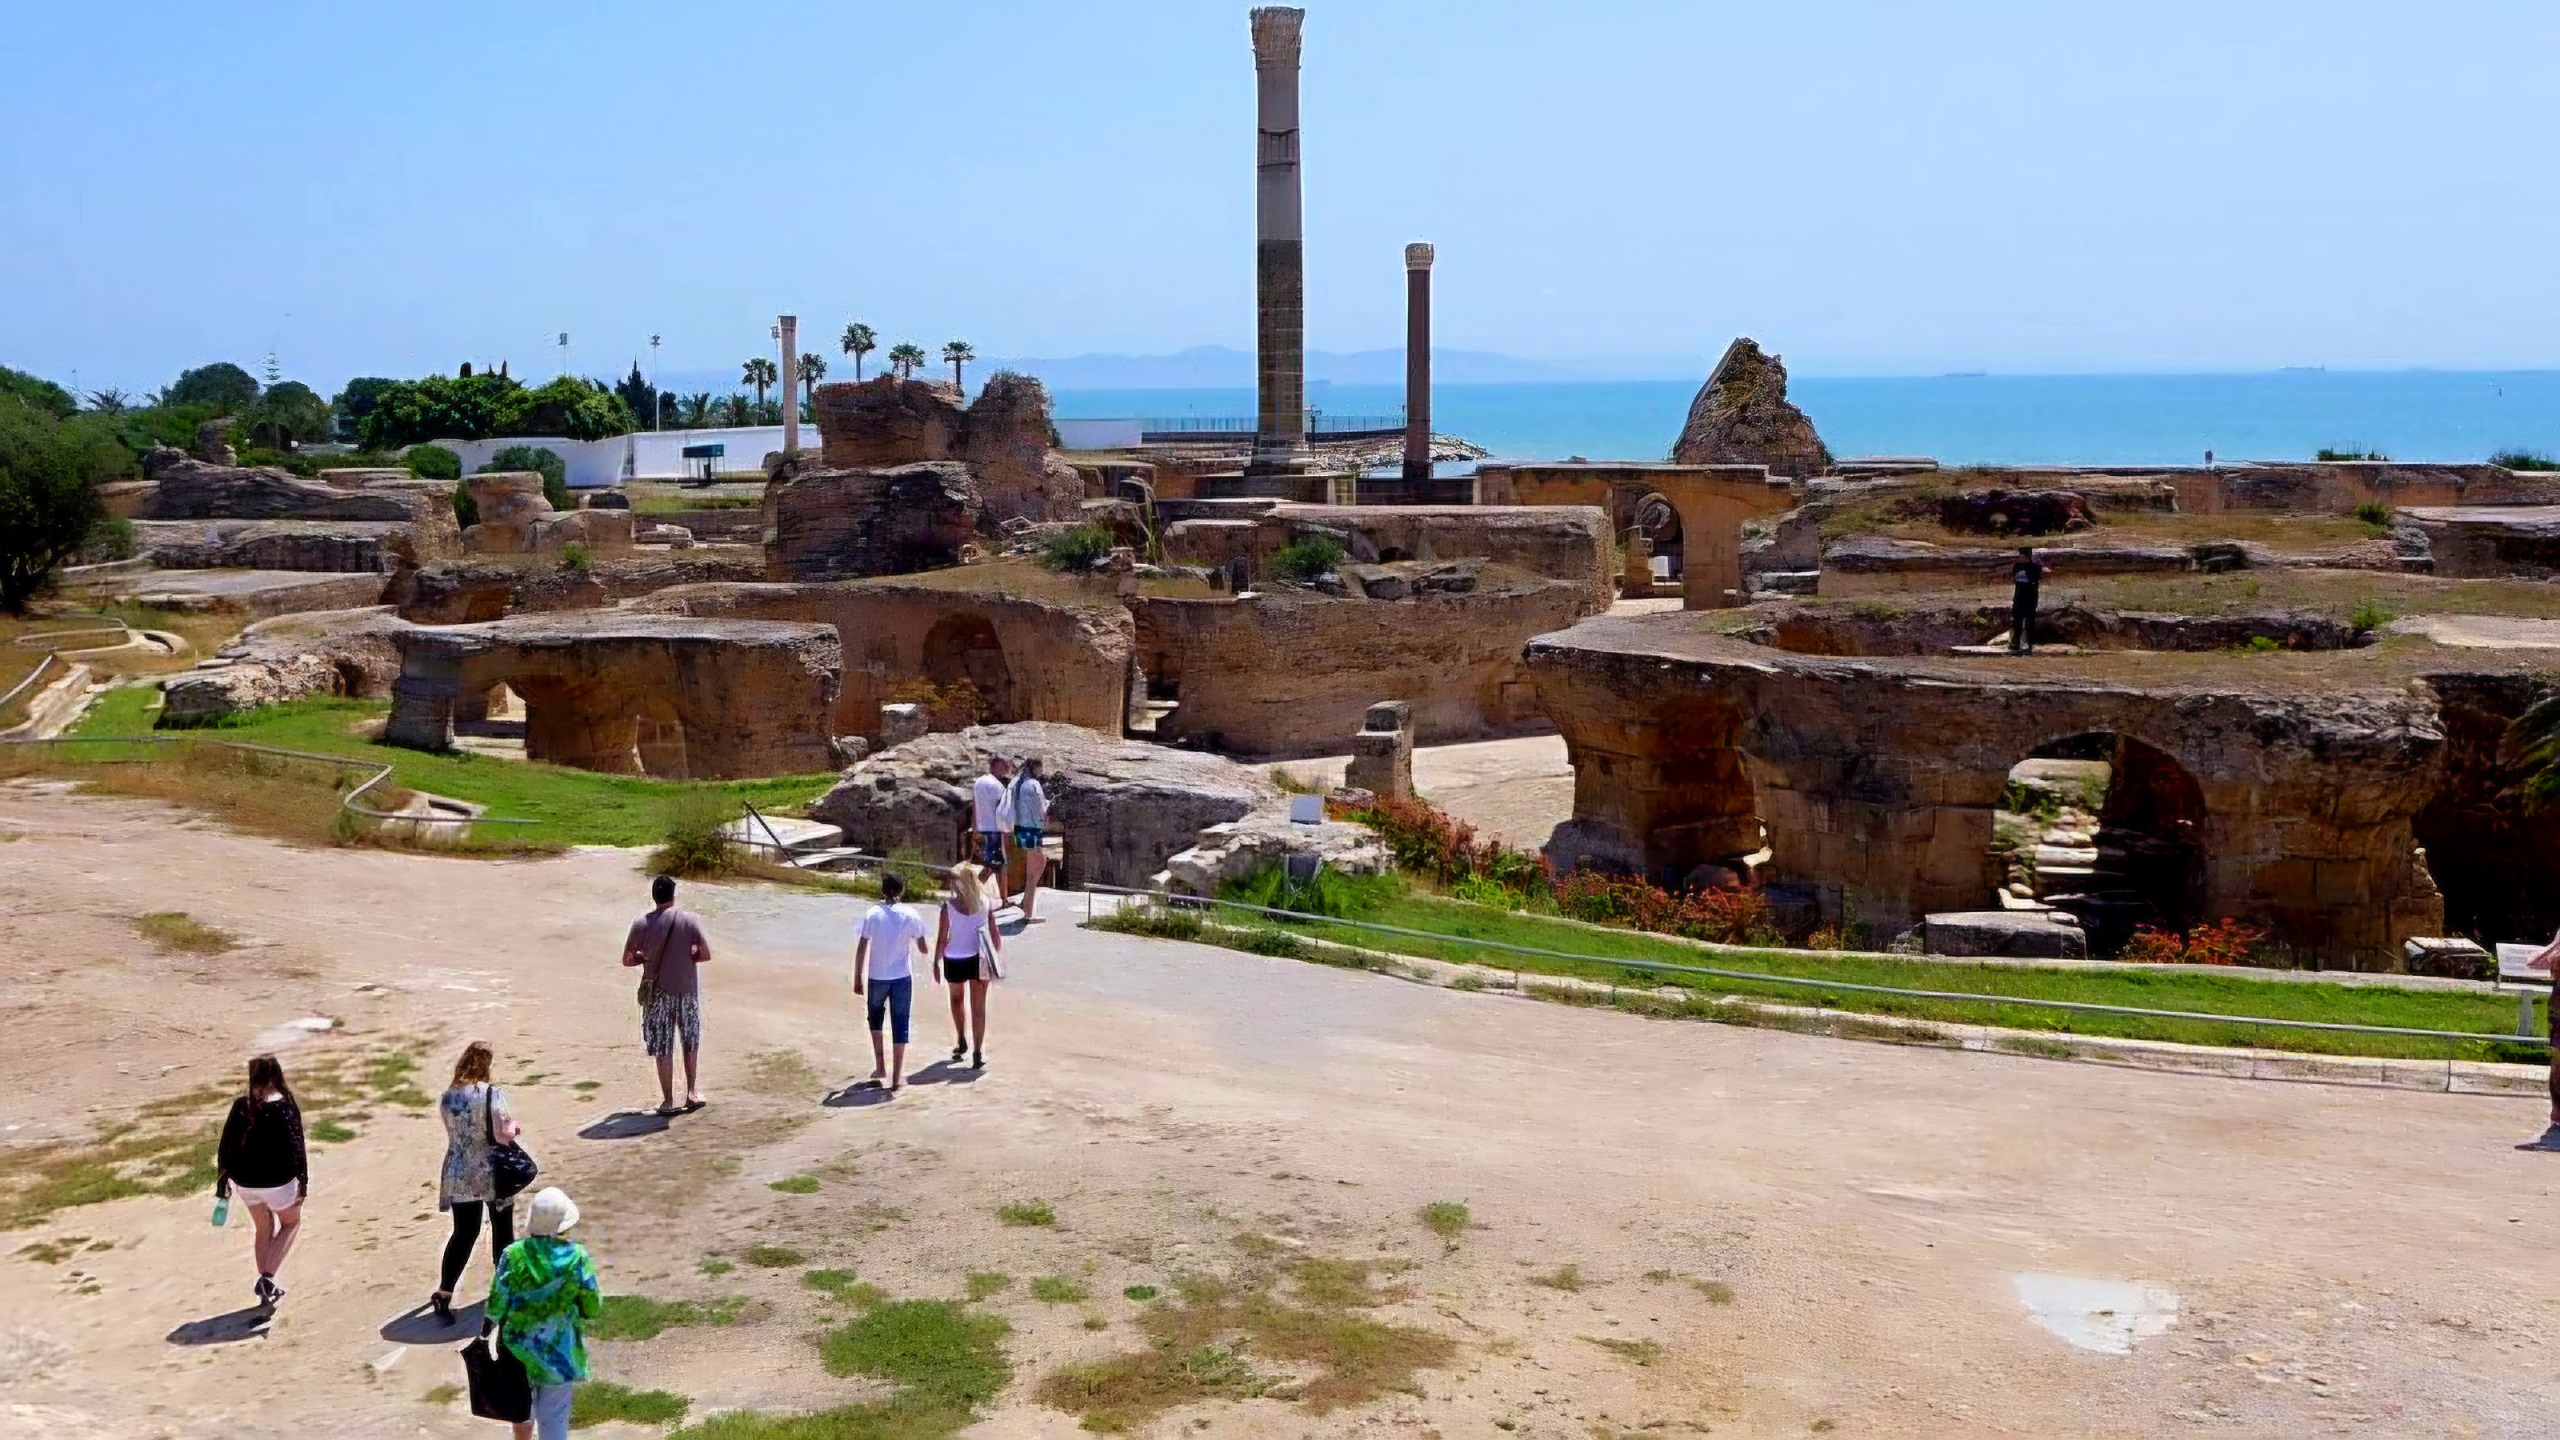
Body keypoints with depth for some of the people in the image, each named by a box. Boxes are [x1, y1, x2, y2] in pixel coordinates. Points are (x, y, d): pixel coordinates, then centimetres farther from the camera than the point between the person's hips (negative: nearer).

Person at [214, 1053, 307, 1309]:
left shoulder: (241, 1105, -4)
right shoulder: (286, 1106, -14)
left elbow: (225, 1146, 0)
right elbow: (297, 1147, -13)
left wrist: (222, 1180, 11)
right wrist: (303, 1181, -4)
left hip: (245, 1182, 4)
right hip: (277, 1182, -4)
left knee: (264, 1227, 23)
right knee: (291, 1223, 20)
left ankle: (266, 1288, 29)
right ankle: (267, 1276, 2)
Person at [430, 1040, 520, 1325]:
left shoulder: (447, 1097, -2)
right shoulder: (492, 1095, -18)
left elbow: (453, 1131, 9)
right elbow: (503, 1135, -19)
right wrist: (513, 1124, 2)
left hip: (459, 1176, 4)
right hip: (492, 1174, -4)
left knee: (463, 1234, 10)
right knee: (502, 1228, 16)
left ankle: (443, 1292, 0)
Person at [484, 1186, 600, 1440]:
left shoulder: (514, 1255, -14)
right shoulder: (576, 1257, -15)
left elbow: (497, 1304, -9)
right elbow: (593, 1307, -9)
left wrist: (487, 1324, 9)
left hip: (518, 1346, 2)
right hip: (560, 1352, -2)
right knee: (553, 1418, 8)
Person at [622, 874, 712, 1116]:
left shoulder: (642, 924, -5)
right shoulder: (689, 920, -8)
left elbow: (627, 959, 0)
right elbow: (705, 955, -8)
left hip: (658, 992, 0)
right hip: (687, 989, 0)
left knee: (663, 1048, 7)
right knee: (691, 1043, 18)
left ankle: (668, 1101, 9)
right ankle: (692, 1092, 18)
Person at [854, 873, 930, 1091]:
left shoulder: (873, 915, -6)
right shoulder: (909, 915, -5)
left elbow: (861, 949, -6)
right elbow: (922, 948, 0)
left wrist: (857, 979, 1)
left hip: (877, 977, 0)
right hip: (902, 977, 0)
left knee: (875, 1017, 24)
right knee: (900, 1025, 4)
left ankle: (880, 1064, 20)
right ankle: (896, 1077, 2)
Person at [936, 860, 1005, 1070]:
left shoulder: (948, 906, -15)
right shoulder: (985, 902, -7)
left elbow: (942, 937, -11)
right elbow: (994, 932, -2)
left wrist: (936, 962, -1)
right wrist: (997, 956, 10)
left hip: (954, 960, -1)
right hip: (978, 959, 1)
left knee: (957, 999, 26)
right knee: (979, 1006, 8)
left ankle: (961, 1040, 29)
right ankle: (977, 1052, 4)